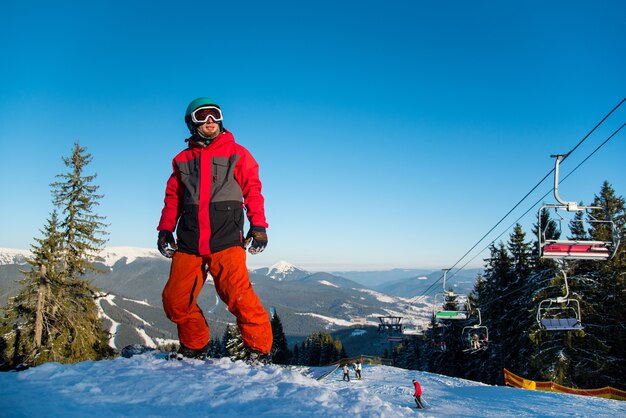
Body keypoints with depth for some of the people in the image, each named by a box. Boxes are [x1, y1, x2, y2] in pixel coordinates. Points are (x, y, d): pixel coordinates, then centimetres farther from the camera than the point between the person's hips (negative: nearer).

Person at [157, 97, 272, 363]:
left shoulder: (236, 153, 9)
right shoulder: (183, 159, 17)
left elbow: (253, 190, 4)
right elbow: (173, 197, 20)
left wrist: (258, 226, -6)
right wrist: (165, 229, 10)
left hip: (226, 238, -4)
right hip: (189, 241, 4)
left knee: (238, 295, -18)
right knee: (175, 300, 1)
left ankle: (259, 349, -2)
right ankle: (194, 347, 23)